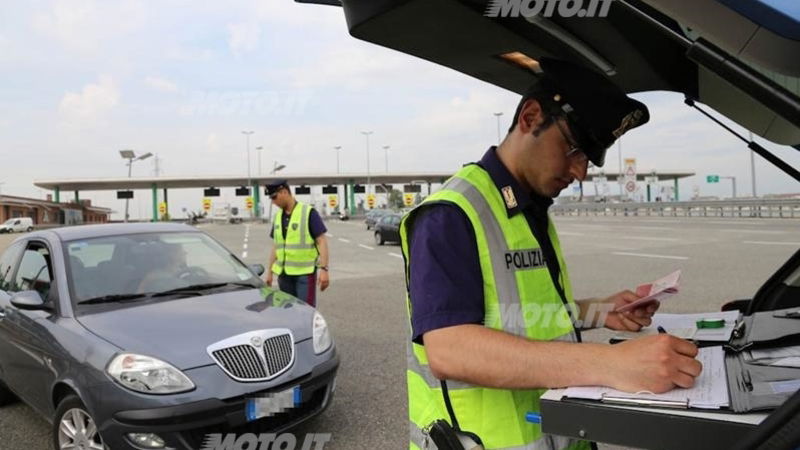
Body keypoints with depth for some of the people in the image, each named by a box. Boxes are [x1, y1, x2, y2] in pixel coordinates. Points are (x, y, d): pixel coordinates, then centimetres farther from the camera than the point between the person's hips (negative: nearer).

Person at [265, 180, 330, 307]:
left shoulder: (308, 213, -8)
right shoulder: (278, 216, 11)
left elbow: (322, 241, -10)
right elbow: (276, 246, 16)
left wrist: (324, 269, -18)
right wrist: (270, 271, 15)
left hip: (305, 273, -6)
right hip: (284, 274, 6)